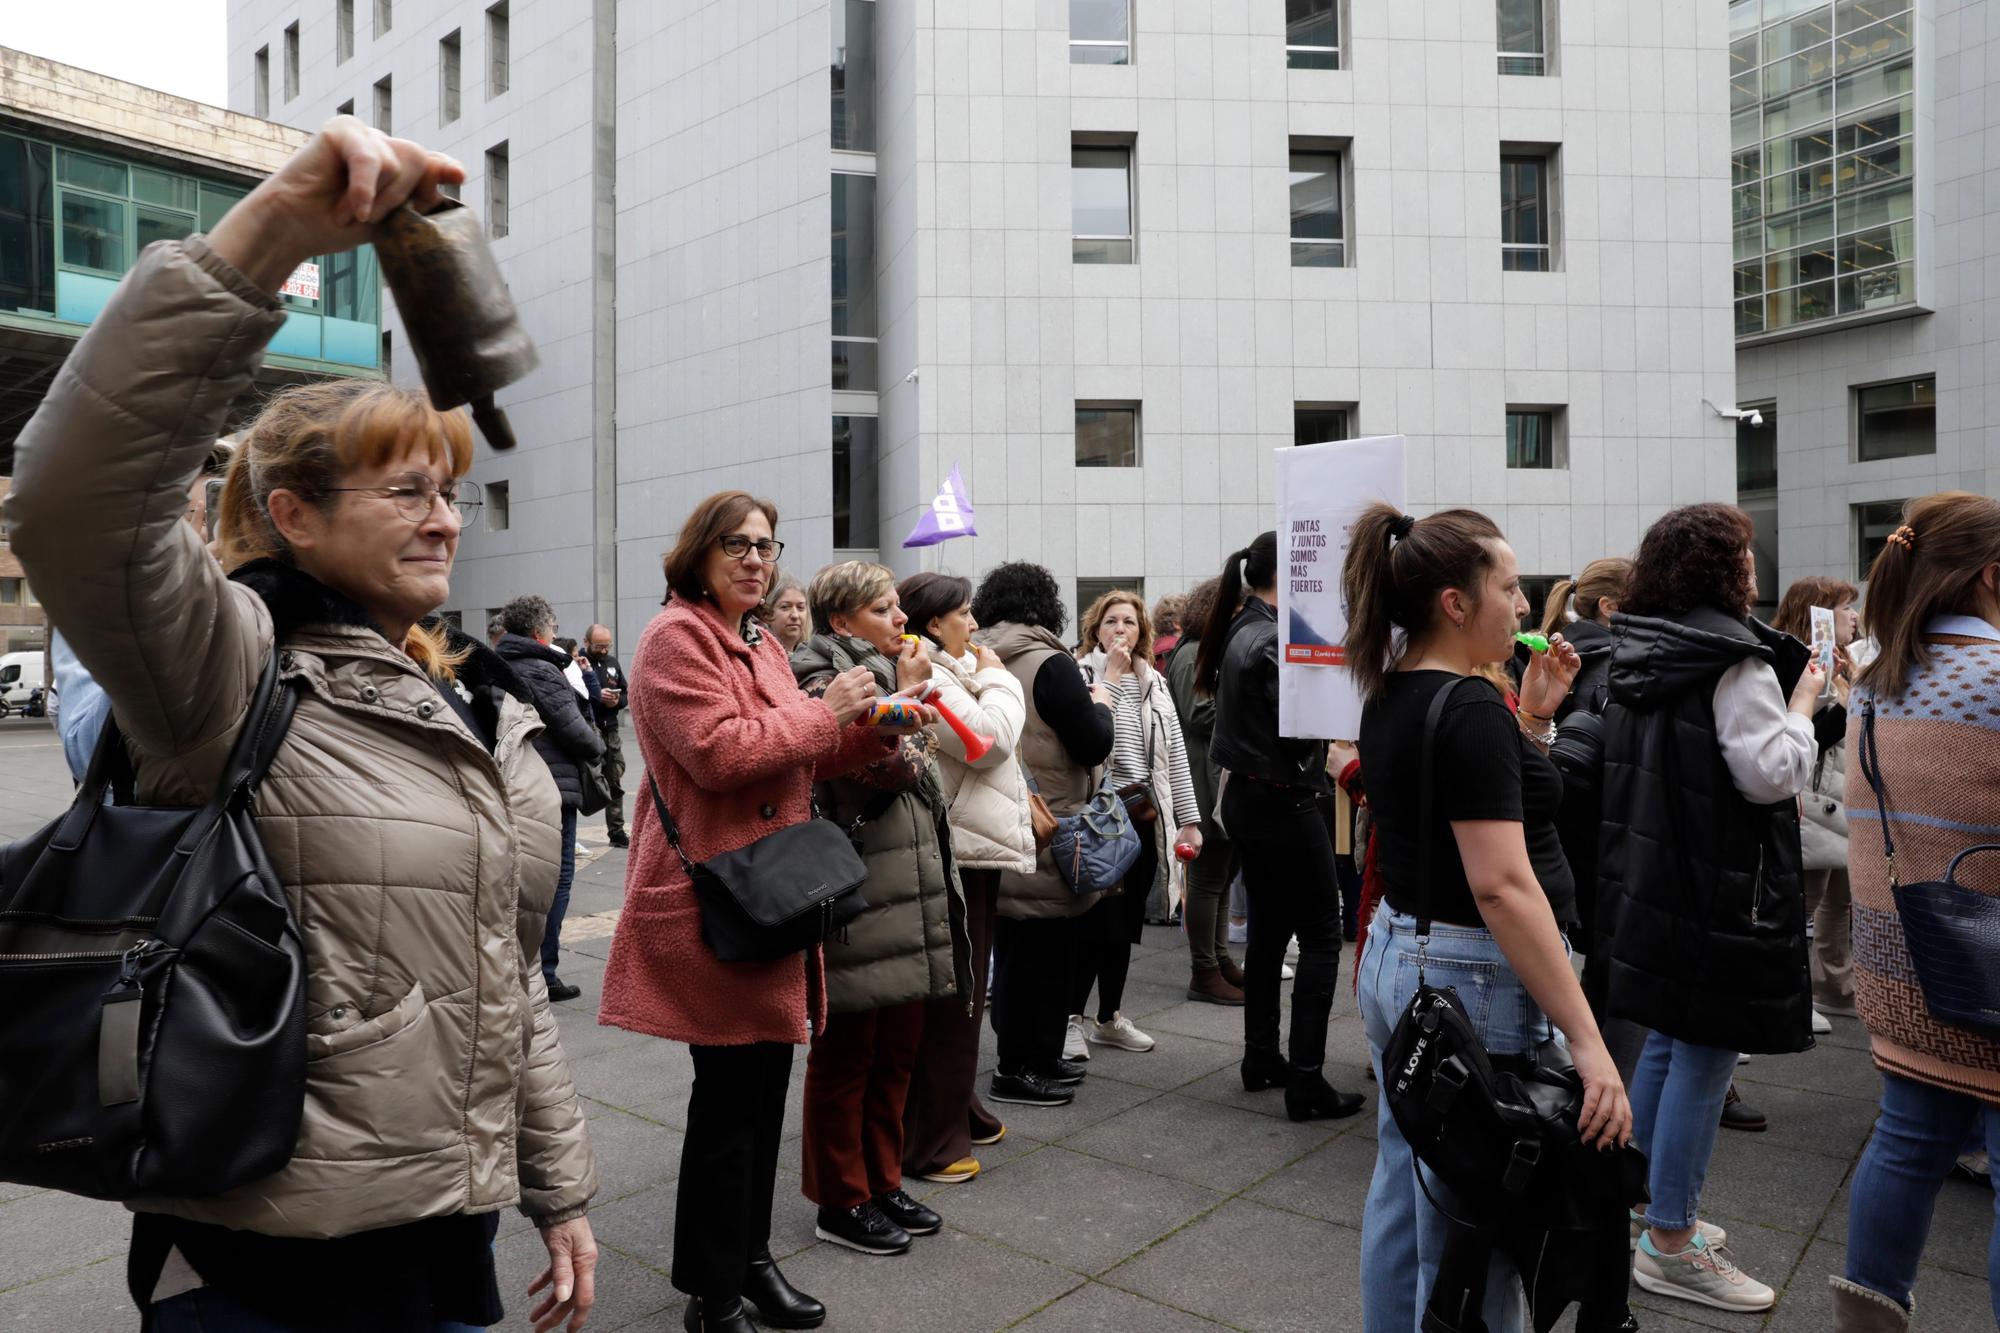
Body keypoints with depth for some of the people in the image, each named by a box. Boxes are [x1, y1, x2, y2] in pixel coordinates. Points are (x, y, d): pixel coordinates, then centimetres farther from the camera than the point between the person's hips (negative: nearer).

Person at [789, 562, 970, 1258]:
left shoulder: (882, 673, 18)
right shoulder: (820, 678, -11)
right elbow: (871, 771, -23)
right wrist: (906, 696, -16)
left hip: (909, 898, 9)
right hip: (858, 903, -9)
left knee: (897, 1051, 16)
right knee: (846, 1055, 5)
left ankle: (883, 1181, 31)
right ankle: (842, 1201, 19)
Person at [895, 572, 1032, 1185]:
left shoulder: (949, 671, 17)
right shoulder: (924, 676, -16)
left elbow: (994, 746, 24)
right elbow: (988, 737, -22)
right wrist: (995, 678, -7)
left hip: (975, 845, 11)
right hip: (954, 854, -11)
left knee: (965, 991, 19)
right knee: (950, 997, -4)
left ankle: (959, 1110, 33)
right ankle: (929, 1142, 6)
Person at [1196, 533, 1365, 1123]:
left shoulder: (1238, 632, 10)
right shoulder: (1275, 639, -19)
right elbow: (1299, 734, -21)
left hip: (1245, 798, 9)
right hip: (1282, 803, -9)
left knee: (1268, 929, 17)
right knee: (1321, 935, -2)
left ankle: (1261, 1059, 26)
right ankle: (1306, 1083, -1)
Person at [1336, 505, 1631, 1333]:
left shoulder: (1391, 696, 7)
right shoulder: (1470, 708, -20)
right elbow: (1503, 886, -25)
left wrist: (1531, 717, 10)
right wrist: (1587, 1041, -24)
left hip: (1396, 952, 9)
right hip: (1470, 975, -9)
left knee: (1406, 1198, 20)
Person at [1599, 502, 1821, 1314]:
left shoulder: (1638, 653, 10)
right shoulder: (1734, 660, -16)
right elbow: (1771, 772, -18)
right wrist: (1803, 703, -4)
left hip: (1645, 877, 9)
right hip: (1717, 889, -9)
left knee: (1666, 1046, 19)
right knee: (1704, 1059, 0)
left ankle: (1643, 1210, 30)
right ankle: (1670, 1248, 9)